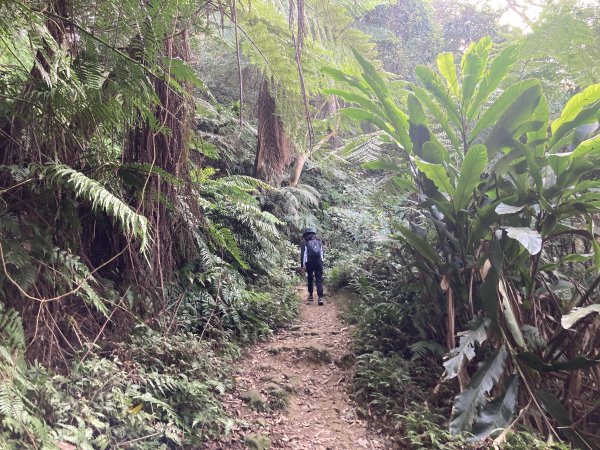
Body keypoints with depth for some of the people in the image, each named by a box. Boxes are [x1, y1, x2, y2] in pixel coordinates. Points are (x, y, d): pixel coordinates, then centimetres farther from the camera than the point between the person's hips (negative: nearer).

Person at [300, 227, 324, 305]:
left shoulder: (305, 242, 4)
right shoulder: (319, 241, 14)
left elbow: (303, 253, -2)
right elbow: (322, 252, 13)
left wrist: (302, 264, 0)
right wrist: (323, 260, 19)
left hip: (309, 263, -1)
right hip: (319, 262, 1)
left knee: (310, 278, 17)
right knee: (319, 280, -3)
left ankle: (311, 295, 21)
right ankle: (320, 297, -17)